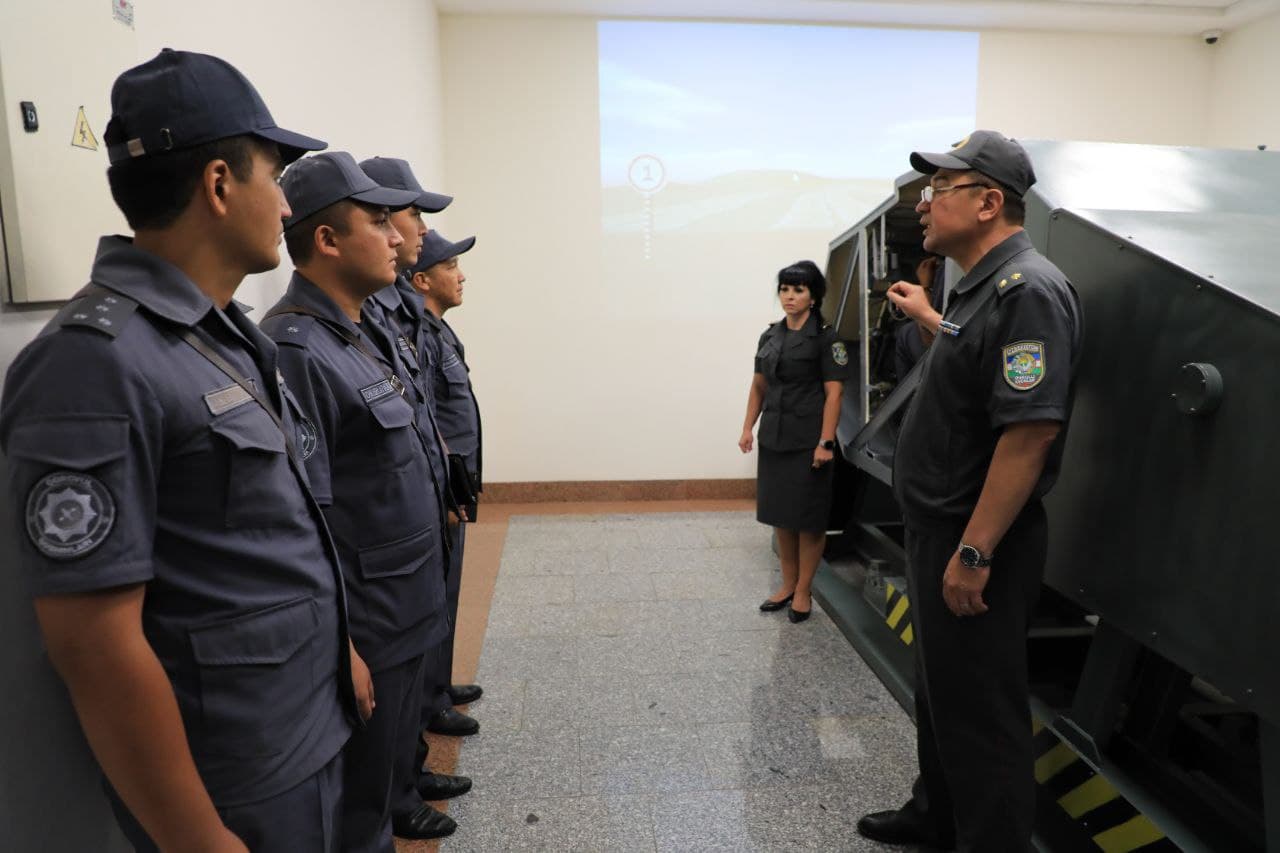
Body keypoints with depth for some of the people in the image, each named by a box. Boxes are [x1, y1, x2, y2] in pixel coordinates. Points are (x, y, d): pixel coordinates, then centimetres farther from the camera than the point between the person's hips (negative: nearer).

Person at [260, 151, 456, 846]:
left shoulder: (363, 332, 7)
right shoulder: (295, 349, -22)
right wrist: (341, 651, -21)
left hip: (407, 601, 9)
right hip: (365, 621, -9)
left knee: (396, 743, 27)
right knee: (357, 794, 12)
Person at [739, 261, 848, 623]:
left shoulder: (825, 338, -6)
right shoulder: (770, 337, 10)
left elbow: (833, 393, -11)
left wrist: (826, 443, -17)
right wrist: (748, 428, 8)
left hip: (808, 442, -5)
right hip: (774, 439, 6)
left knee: (808, 519, 3)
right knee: (780, 515, 12)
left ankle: (802, 592, 17)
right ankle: (787, 585, 27)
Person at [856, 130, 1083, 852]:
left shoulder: (1028, 290, -21)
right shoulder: (984, 287, 11)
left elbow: (1031, 430, -27)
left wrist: (974, 553, -26)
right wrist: (929, 319, 30)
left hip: (977, 542, -11)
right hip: (942, 529, 11)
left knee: (980, 711, 5)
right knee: (941, 689, 24)